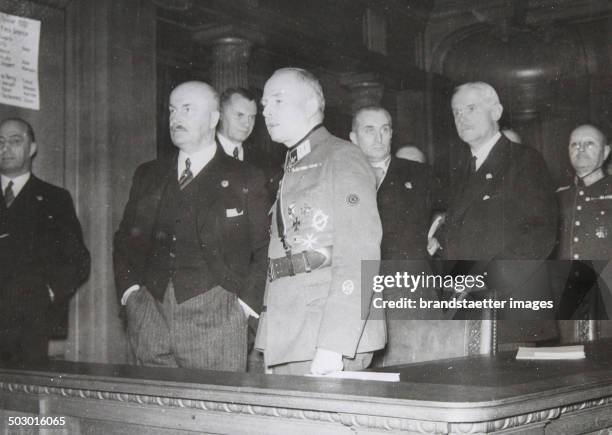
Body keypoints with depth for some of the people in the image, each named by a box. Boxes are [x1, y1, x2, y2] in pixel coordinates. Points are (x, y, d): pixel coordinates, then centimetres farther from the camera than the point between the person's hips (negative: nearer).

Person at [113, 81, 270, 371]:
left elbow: (264, 251, 3)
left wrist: (245, 303, -8)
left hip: (215, 322, -3)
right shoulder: (148, 175, 18)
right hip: (149, 316, 4)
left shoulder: (245, 180, 6)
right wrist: (129, 289, 6)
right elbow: (124, 239, 21)